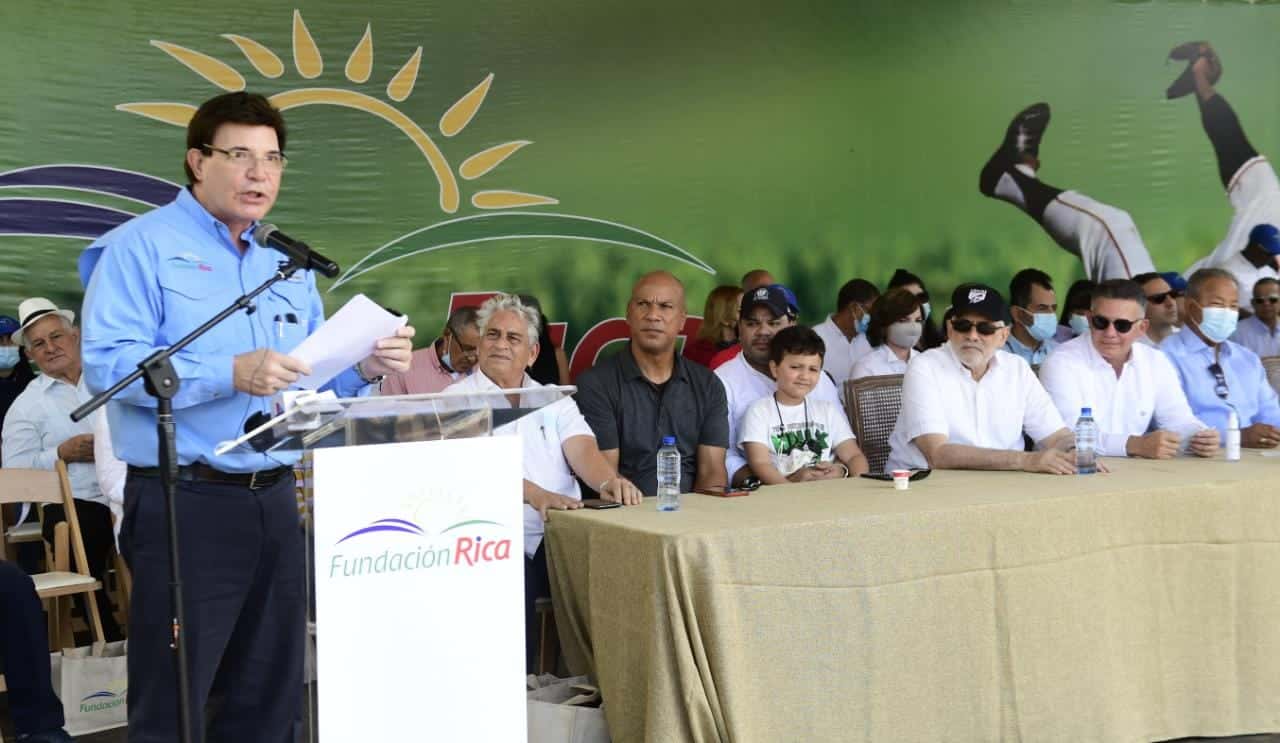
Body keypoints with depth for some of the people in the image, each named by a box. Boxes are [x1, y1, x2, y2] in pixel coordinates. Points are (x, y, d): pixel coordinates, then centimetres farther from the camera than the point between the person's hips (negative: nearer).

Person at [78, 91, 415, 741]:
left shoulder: (288, 265, 17)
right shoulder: (142, 246, -4)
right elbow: (108, 363, -17)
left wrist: (366, 369, -2)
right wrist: (229, 374, -26)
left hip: (274, 501, 7)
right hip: (184, 502, -7)